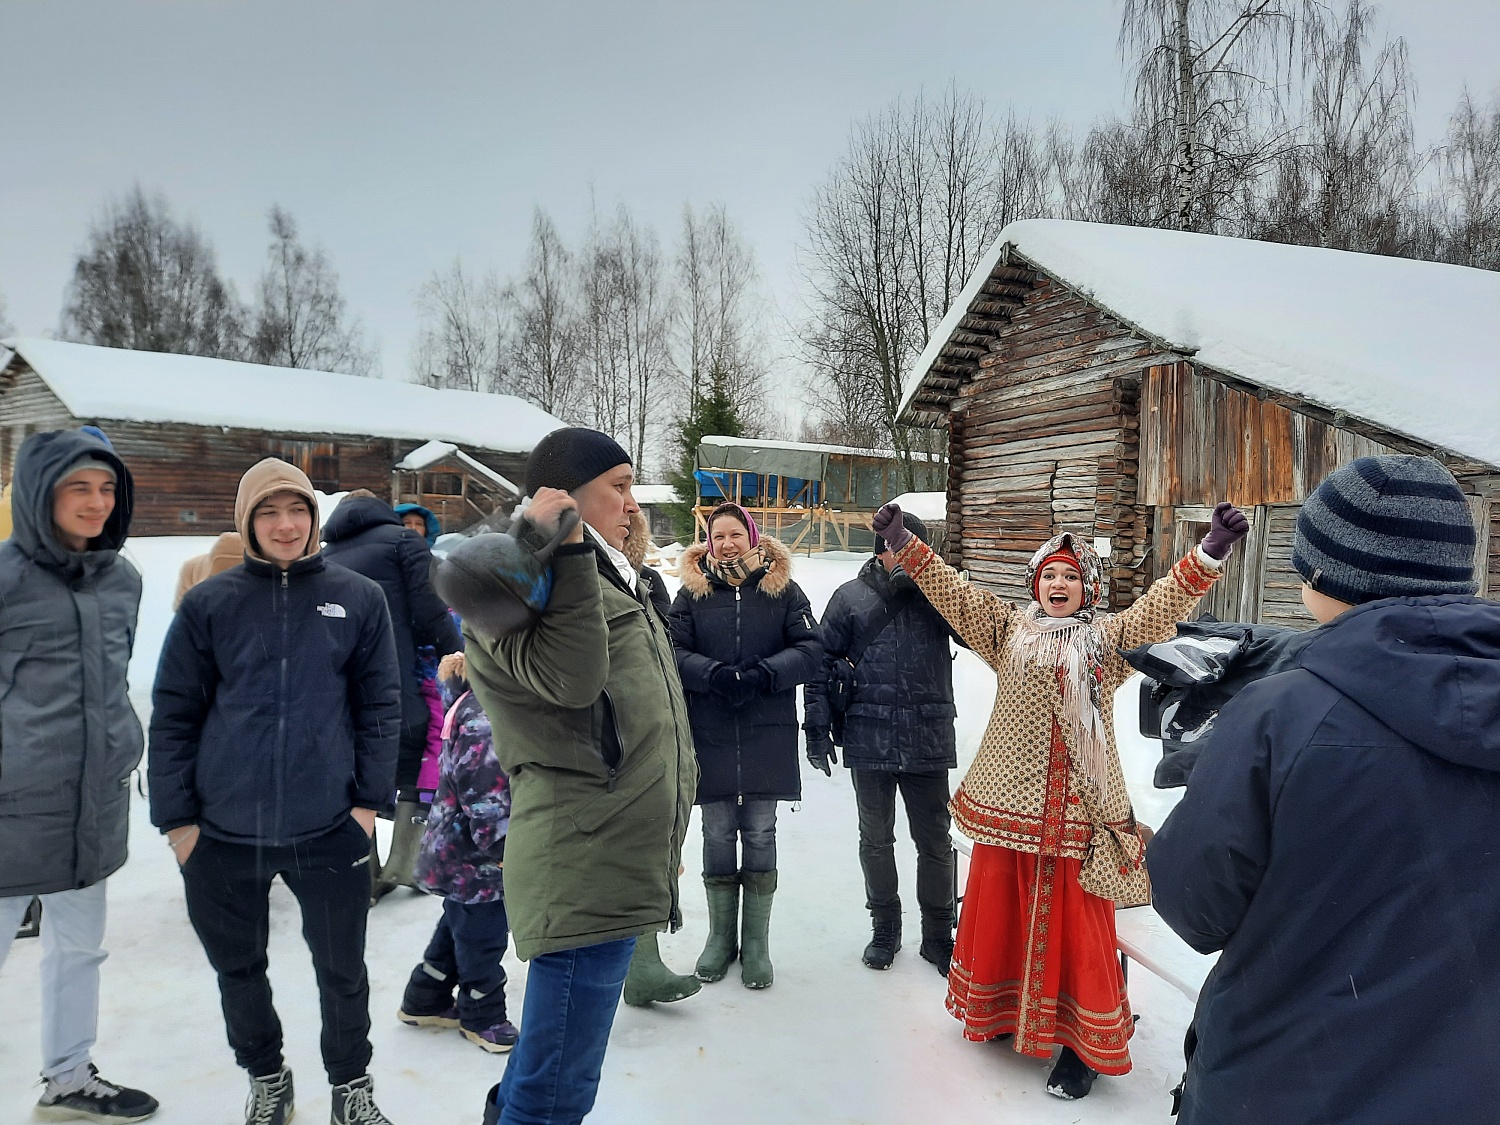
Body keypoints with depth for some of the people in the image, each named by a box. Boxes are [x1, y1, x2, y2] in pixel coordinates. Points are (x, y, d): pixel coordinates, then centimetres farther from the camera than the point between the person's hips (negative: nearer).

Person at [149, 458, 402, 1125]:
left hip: (329, 828, -1)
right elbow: (173, 716, 2)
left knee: (342, 970, 11)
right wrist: (176, 816, -1)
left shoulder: (359, 599, -1)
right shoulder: (208, 605, 0)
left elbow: (380, 706, 1)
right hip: (222, 832, 1)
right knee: (237, 968, 18)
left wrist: (370, 798, -3)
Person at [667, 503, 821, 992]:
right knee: (718, 834, 9)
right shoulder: (692, 591, 5)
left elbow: (810, 650, -4)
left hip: (768, 734, -1)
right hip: (710, 733, 1)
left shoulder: (783, 589, 2)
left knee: (760, 835, 6)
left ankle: (756, 942, 20)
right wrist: (715, 674, -20)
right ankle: (721, 936, 26)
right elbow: (675, 653, -2)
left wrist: (765, 674, -19)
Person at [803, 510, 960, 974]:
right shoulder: (850, 597, 2)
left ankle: (938, 934, 26)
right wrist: (818, 728, -2)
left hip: (929, 741, 0)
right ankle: (885, 927, 32)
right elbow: (822, 662, 3)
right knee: (876, 839, 13)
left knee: (935, 841, 8)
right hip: (869, 740, 0)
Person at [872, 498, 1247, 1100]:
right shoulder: (1008, 630, 9)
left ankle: (1084, 1042, 19)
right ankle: (1000, 1009, 37)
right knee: (999, 909, 14)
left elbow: (1160, 609, -10)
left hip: (1079, 811, -2)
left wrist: (1209, 553, -24)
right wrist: (903, 544, -2)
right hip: (1007, 802, 3)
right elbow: (953, 594, 5)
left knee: (1075, 922, 4)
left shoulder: (1109, 638, 3)